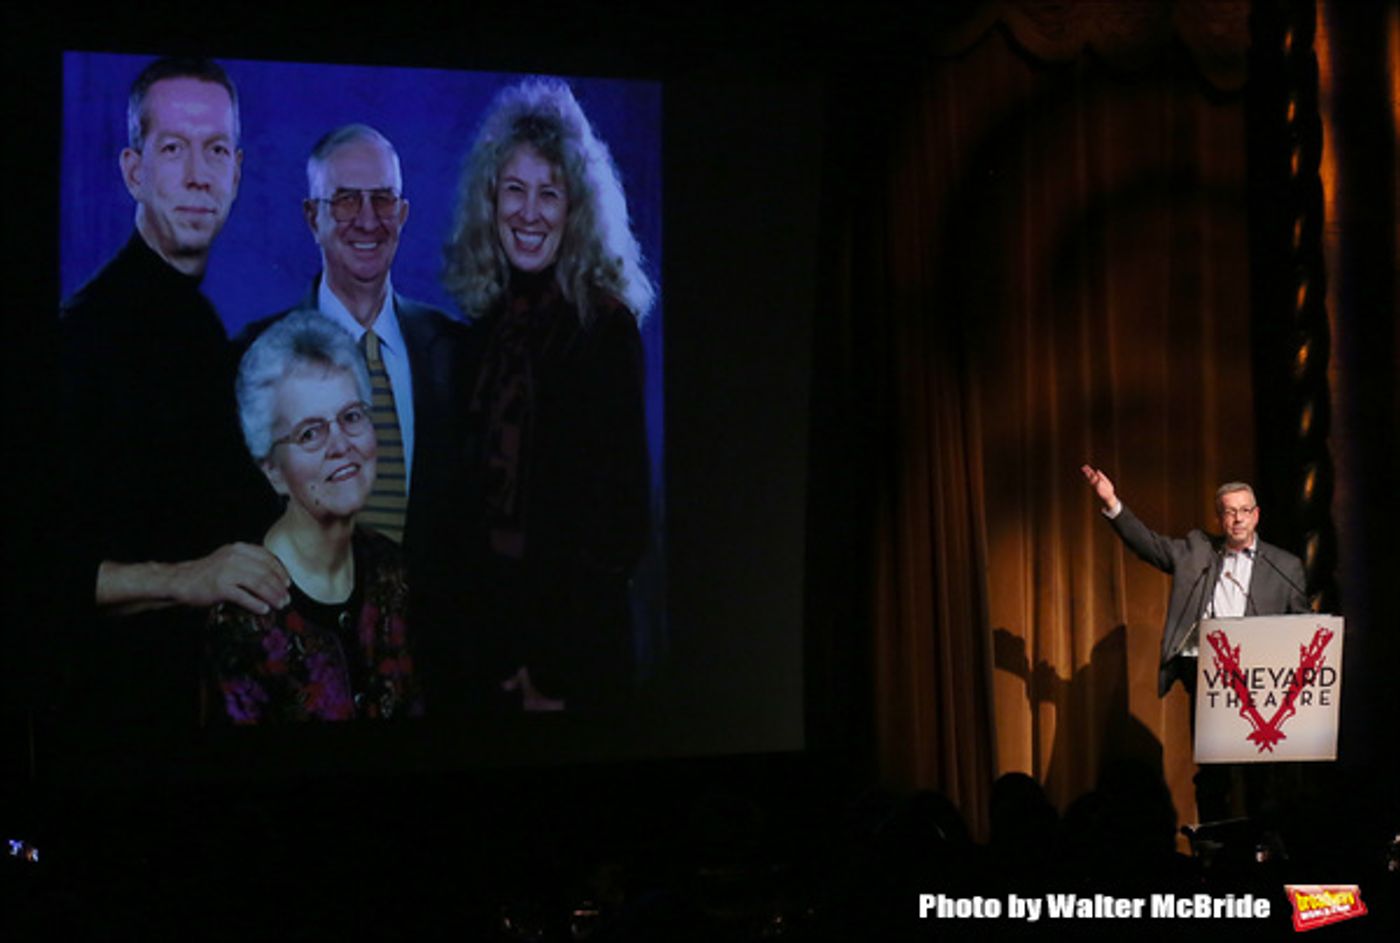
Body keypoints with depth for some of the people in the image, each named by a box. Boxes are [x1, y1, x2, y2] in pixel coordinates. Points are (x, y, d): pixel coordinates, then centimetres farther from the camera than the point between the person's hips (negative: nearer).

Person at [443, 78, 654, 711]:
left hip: (576, 631, -5)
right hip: (489, 618, 5)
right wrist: (500, 658, 3)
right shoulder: (486, 321, 8)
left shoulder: (605, 323, -8)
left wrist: (553, 670, -12)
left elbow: (621, 500, -9)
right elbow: (476, 488, 11)